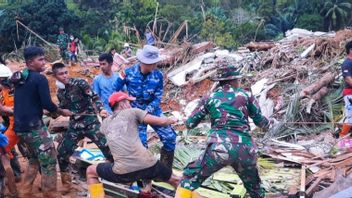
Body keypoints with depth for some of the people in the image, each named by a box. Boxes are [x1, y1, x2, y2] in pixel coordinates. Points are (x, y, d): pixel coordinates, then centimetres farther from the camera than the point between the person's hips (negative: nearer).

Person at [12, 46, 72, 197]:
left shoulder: (19, 78, 13)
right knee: (49, 161, -1)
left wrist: (53, 112, 25)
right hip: (34, 127, -9)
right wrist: (62, 112, 2)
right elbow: (47, 104, -16)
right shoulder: (40, 79, -12)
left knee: (35, 159, 24)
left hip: (20, 127, 9)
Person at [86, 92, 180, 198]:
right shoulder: (132, 112, 11)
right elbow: (161, 121, 7)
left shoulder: (105, 123, 21)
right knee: (175, 180, 27)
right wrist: (172, 120, 28)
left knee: (90, 171, 27)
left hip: (123, 172, 1)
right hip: (149, 166, -1)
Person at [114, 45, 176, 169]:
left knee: (170, 138, -5)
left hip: (153, 111, 2)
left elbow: (158, 98, -8)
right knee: (141, 143, -9)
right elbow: (115, 91, 0)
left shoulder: (158, 75, -11)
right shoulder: (129, 72, -14)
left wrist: (147, 111, -21)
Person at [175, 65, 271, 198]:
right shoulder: (246, 95, 11)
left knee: (189, 180, 14)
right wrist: (268, 124, 43)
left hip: (220, 148, -1)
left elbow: (190, 124, 16)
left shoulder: (209, 98, 12)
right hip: (245, 150, 2)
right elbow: (260, 121, 20)